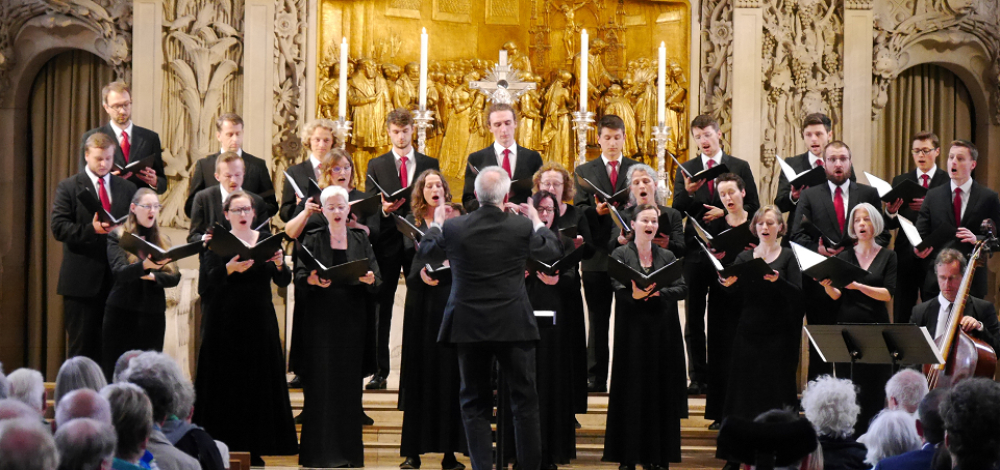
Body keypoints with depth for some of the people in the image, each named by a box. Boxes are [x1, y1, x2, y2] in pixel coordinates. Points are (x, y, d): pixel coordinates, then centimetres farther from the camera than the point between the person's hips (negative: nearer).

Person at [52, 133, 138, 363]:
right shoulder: (68, 187, 2)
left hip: (116, 278, 3)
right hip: (81, 280, -3)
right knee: (81, 346, 1)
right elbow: (58, 228, -8)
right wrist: (91, 229, -23)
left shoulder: (127, 188, 13)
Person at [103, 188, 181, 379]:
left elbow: (175, 277, 7)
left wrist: (151, 276, -12)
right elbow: (119, 272, -14)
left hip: (153, 315, 3)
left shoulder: (163, 241, 15)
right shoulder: (117, 237, 2)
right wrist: (145, 265, -32)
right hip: (122, 313, -3)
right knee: (115, 371, -4)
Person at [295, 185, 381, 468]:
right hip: (320, 321, -2)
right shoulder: (312, 241, 6)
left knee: (349, 384, 2)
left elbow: (377, 281, 4)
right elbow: (299, 275, -6)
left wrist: (370, 280, -18)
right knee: (321, 383, -5)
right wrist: (312, 279, -26)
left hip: (351, 322, 2)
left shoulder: (360, 241, 11)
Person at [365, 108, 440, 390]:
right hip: (386, 241, 0)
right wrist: (383, 209, -14)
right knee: (381, 307, 0)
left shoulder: (429, 164, 10)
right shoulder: (377, 165, 10)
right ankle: (380, 371, 3)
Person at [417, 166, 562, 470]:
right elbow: (553, 251, 10)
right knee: (524, 400, 9)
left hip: (469, 328, 1)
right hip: (513, 327, -1)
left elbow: (425, 250, 13)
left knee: (475, 404, 10)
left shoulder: (454, 228, -8)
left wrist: (436, 223, 31)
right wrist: (537, 221, 26)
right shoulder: (522, 227, -9)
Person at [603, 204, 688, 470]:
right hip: (632, 330, -3)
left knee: (660, 392, 2)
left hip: (662, 332, 3)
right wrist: (634, 294, -31)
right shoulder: (620, 255, 4)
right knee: (631, 392, -3)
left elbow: (682, 289, 0)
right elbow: (618, 288, -10)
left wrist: (657, 292, -18)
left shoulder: (667, 257, 12)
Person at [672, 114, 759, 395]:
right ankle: (698, 378, 8)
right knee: (694, 317, 3)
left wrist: (724, 212, -12)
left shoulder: (740, 168, 5)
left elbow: (752, 207, 3)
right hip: (695, 250, 2)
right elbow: (677, 211, 1)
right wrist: (687, 192, -19)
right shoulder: (686, 170, 9)